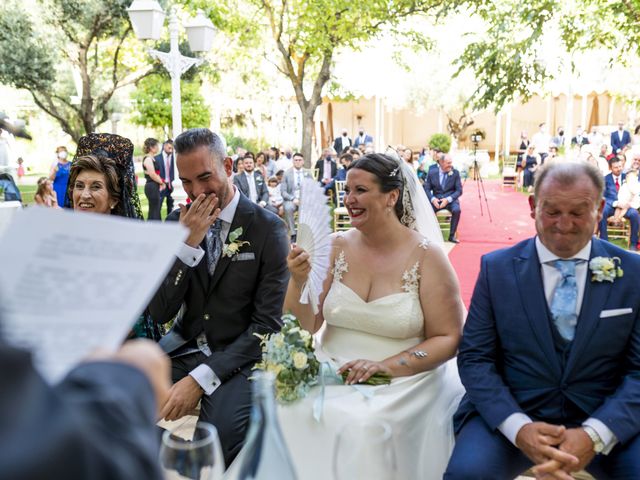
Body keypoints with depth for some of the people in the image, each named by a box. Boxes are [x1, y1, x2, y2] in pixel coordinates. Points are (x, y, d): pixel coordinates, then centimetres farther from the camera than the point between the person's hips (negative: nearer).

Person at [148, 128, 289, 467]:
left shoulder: (267, 227, -8)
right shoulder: (177, 222, 4)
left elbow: (268, 324, -12)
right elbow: (160, 312, -2)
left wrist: (201, 378, -20)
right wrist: (188, 244, -16)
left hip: (237, 357, -4)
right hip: (183, 348, 4)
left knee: (222, 432, -31)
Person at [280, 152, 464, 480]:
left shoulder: (426, 256, -7)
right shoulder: (336, 247, 2)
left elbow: (449, 340, -6)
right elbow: (303, 328, 2)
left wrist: (385, 365, -18)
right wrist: (298, 281, -17)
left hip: (399, 383, -3)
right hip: (330, 374, 3)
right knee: (289, 413, -25)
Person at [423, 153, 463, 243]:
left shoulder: (455, 173, -1)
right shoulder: (432, 172, 0)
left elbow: (459, 190, -1)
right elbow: (427, 189, 3)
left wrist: (448, 199, -17)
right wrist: (433, 199, -17)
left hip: (450, 200, -1)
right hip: (436, 199, 1)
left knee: (457, 210, -32)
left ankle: (452, 236, -16)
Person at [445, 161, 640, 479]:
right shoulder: (497, 268, 1)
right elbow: (474, 358, -1)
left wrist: (594, 435, -17)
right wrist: (519, 428, -17)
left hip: (608, 420, 1)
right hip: (512, 414, 0)